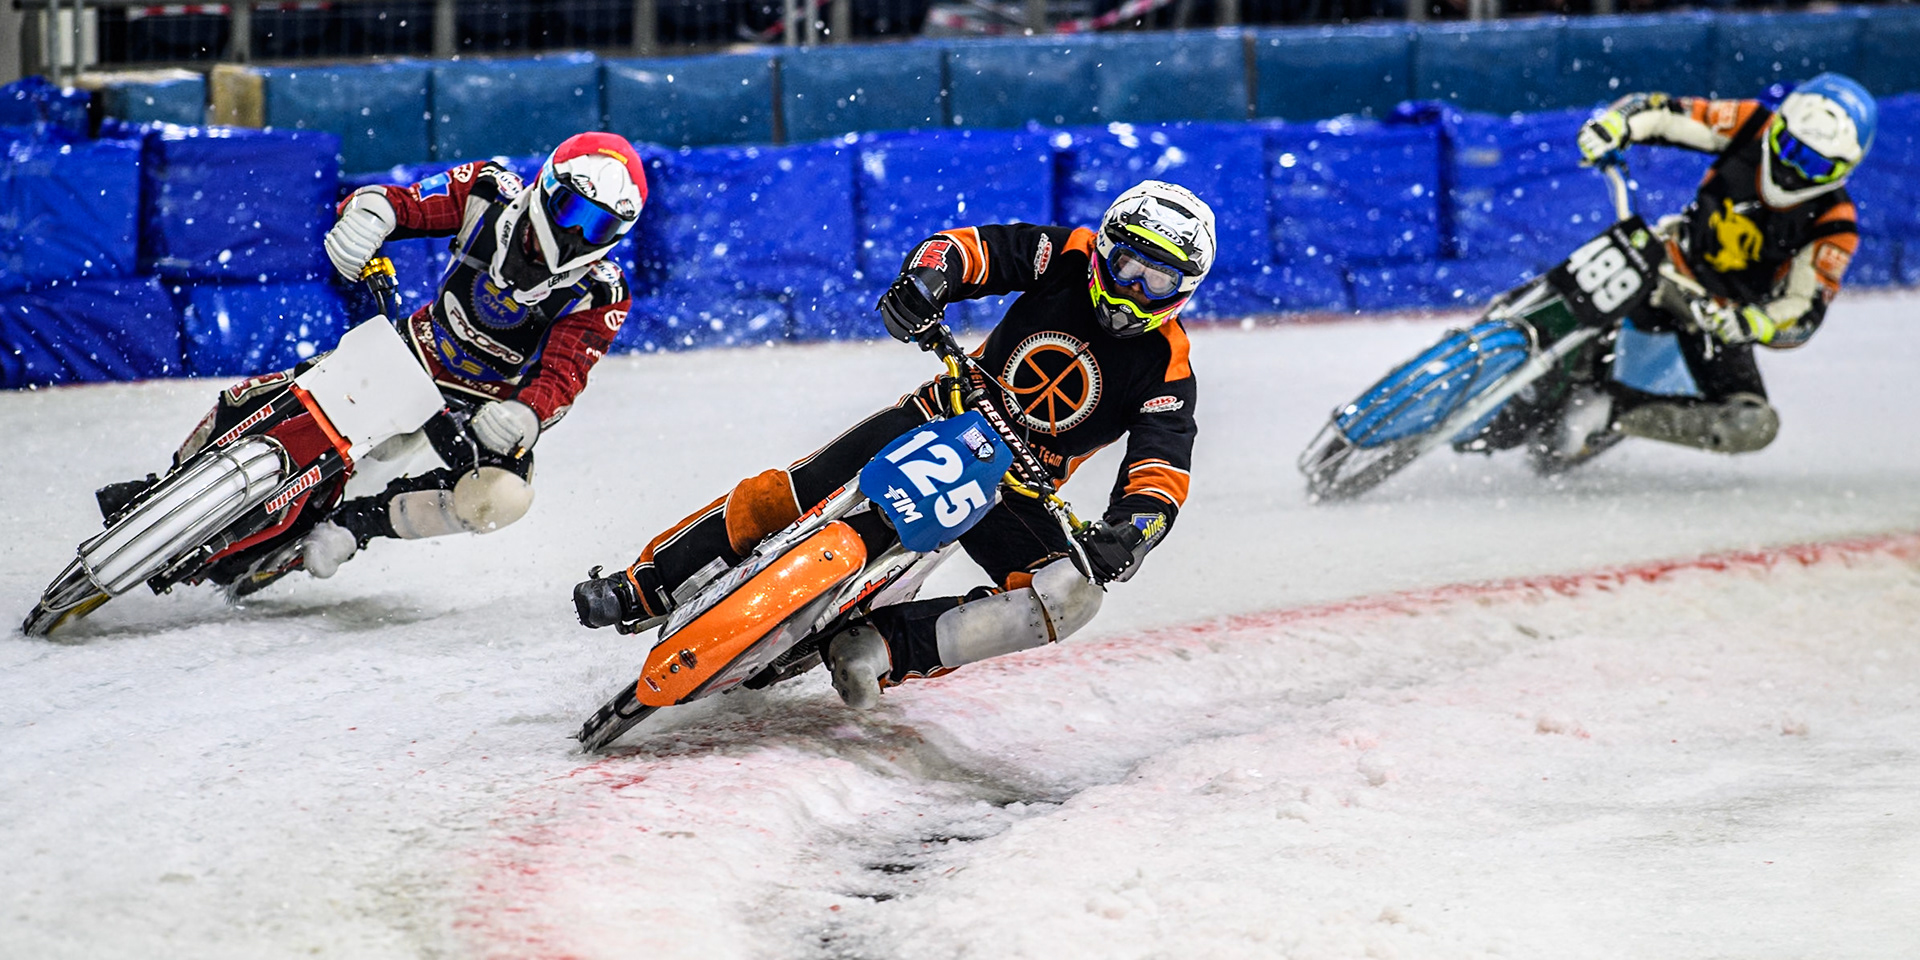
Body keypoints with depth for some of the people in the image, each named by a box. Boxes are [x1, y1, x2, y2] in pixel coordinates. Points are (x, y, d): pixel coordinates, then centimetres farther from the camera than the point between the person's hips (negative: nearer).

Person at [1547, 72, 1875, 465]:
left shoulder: (1833, 228, -14)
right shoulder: (1751, 129, -10)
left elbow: (1802, 315, -16)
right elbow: (1654, 112, -6)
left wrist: (1742, 324, -37)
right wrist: (1611, 125, -29)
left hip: (1724, 315, -1)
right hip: (1671, 266, 1)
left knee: (1755, 426, -24)